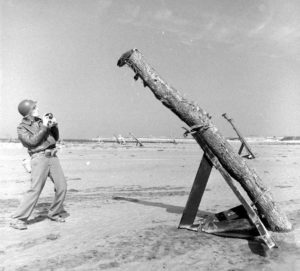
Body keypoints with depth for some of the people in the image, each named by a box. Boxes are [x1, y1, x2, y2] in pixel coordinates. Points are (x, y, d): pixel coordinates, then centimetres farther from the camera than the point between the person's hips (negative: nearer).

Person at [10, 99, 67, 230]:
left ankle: (54, 213, 22)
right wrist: (44, 127, -12)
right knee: (35, 189, -11)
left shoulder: (41, 121, 18)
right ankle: (18, 219, 0)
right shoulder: (22, 128, 4)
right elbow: (32, 141, -12)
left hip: (52, 156, 5)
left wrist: (54, 125, 3)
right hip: (39, 157, -5)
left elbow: (55, 138, 19)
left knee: (62, 186, 4)